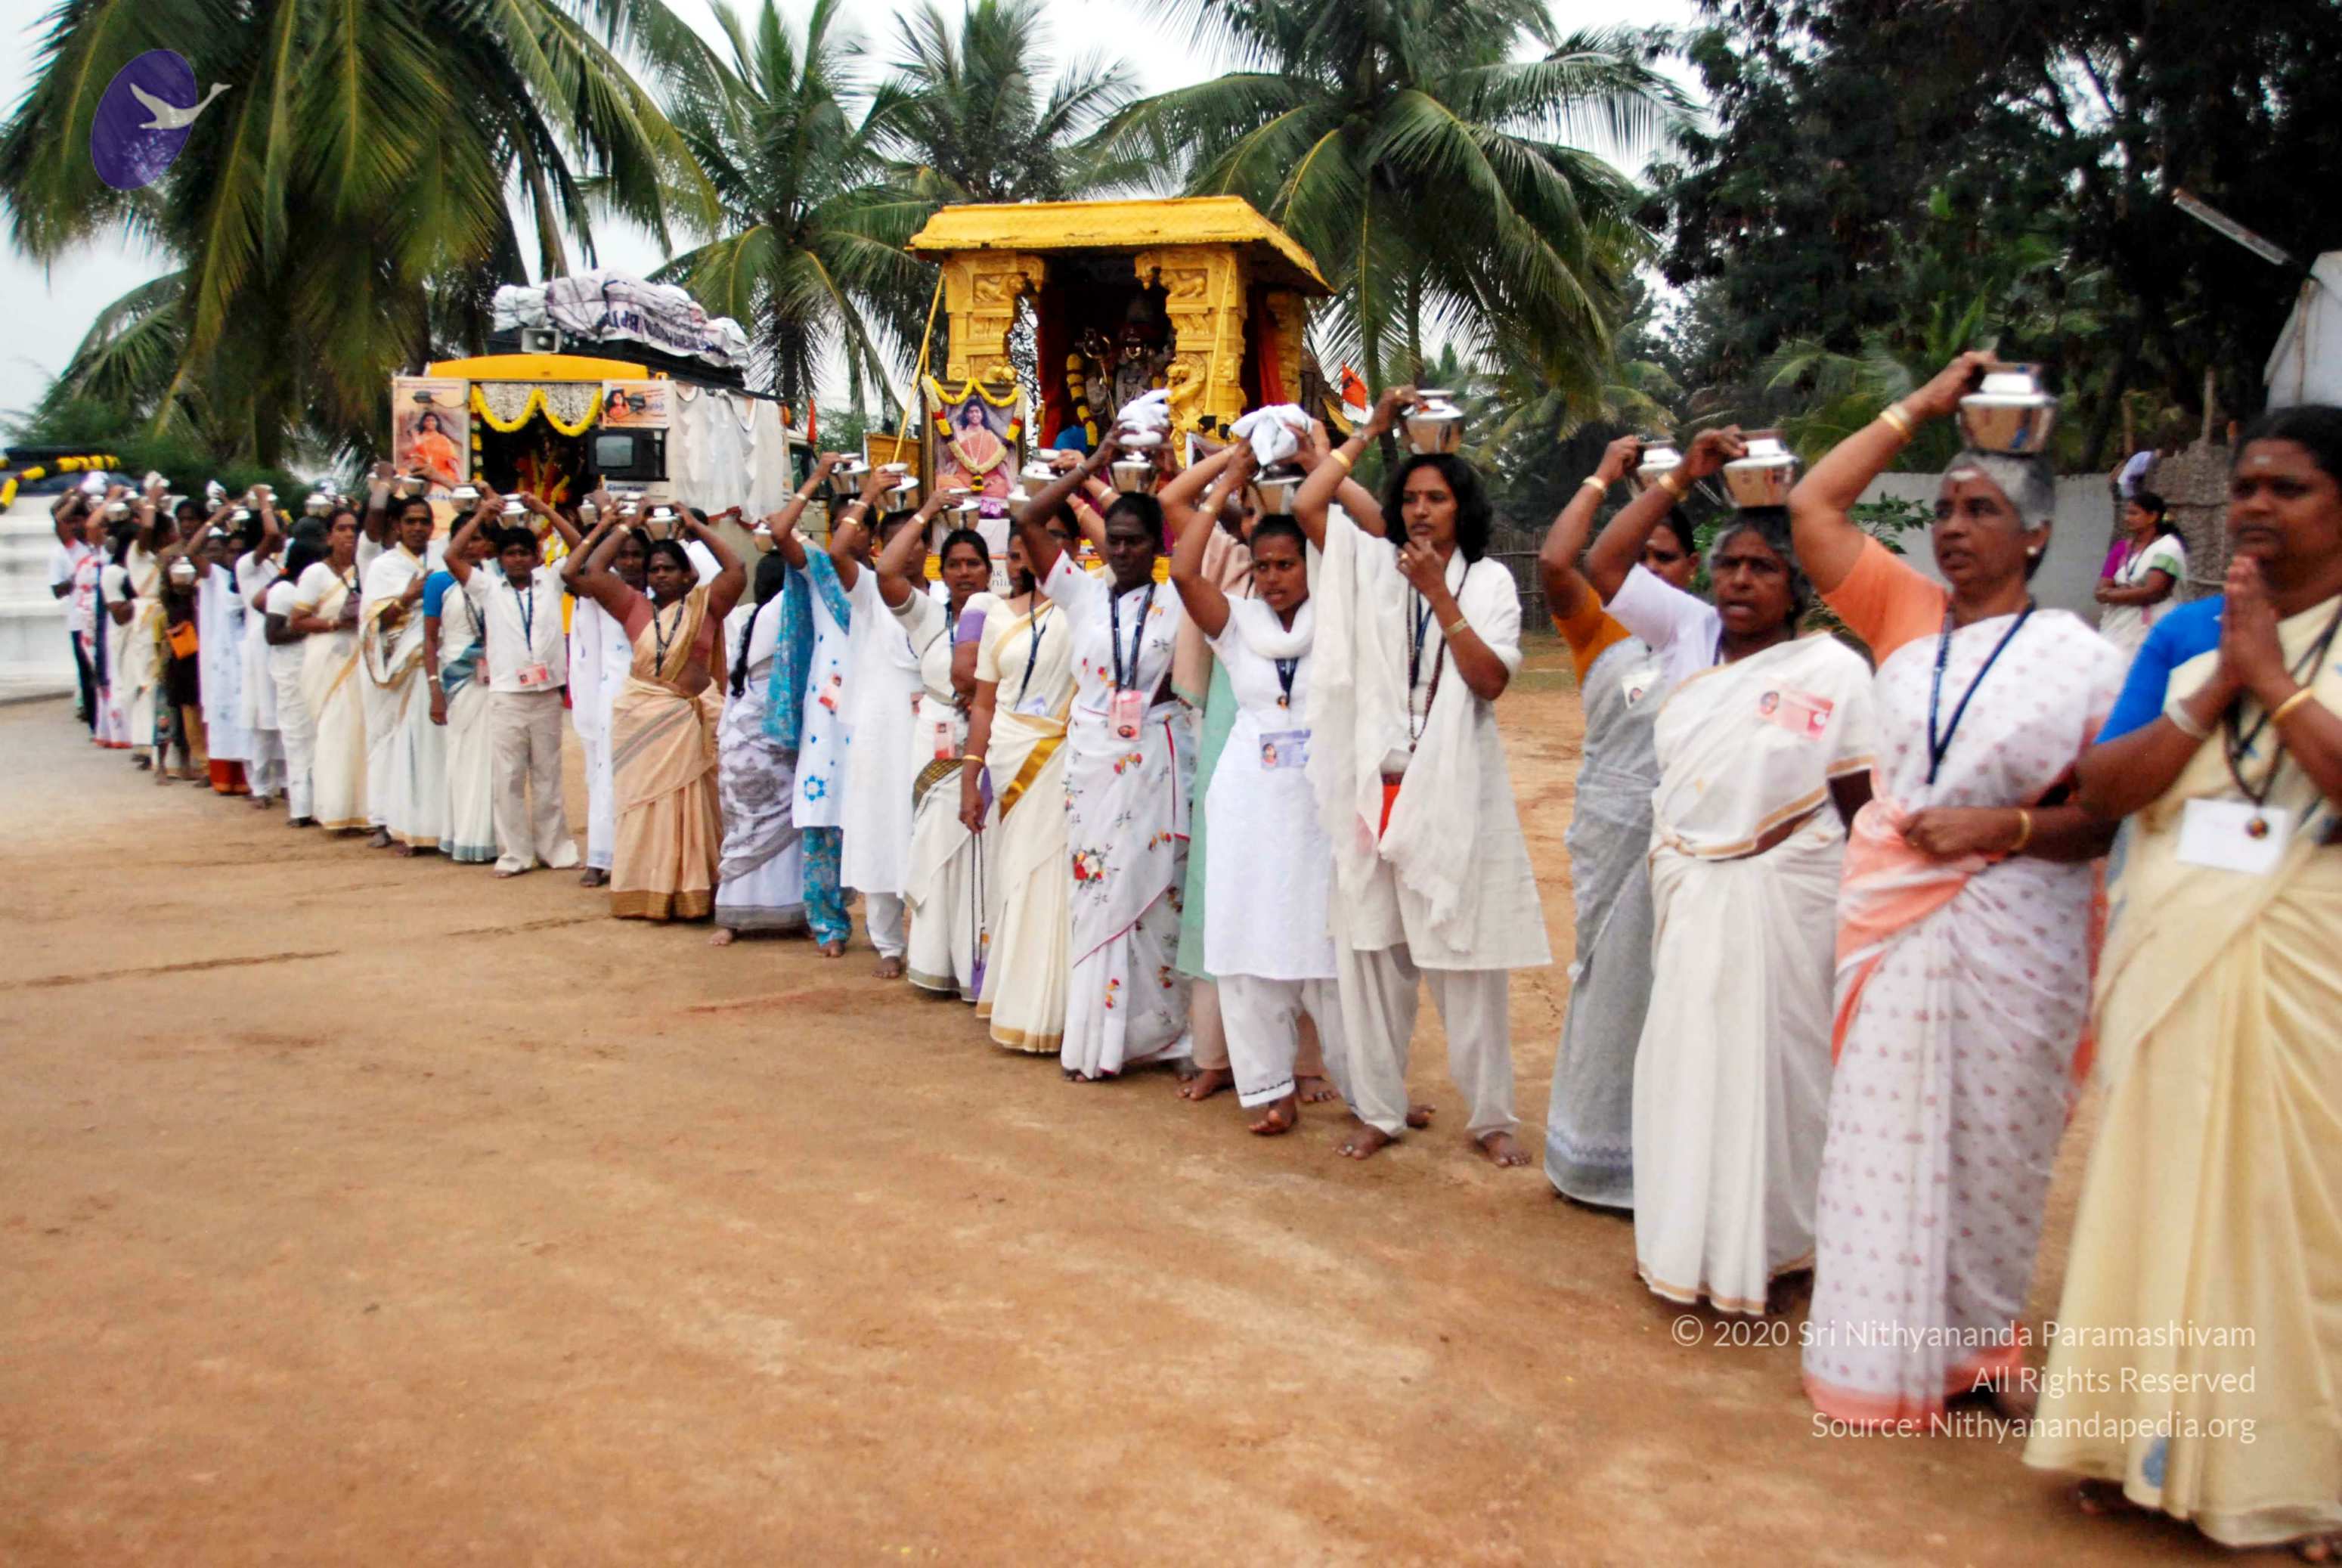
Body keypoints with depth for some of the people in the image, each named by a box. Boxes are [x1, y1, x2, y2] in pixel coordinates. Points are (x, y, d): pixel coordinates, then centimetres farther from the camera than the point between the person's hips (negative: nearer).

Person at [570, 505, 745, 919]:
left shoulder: (703, 604, 5)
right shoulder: (635, 607, 8)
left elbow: (736, 572, -6)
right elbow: (592, 572, 5)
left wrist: (697, 527, 1)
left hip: (692, 719, -1)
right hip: (642, 718, 1)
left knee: (692, 806, 1)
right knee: (645, 804, 4)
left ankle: (693, 892, 4)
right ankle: (644, 893, 8)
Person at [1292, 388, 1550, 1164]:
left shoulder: (1488, 580, 4)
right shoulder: (1373, 567, 8)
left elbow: (1492, 679, -8)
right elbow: (1306, 505, -2)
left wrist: (1440, 595, -13)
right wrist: (1370, 430, 5)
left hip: (1454, 791, -2)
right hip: (1375, 786, 2)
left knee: (1467, 956, 0)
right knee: (1371, 948, 5)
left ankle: (1490, 1115, 11)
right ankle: (1380, 1108, 16)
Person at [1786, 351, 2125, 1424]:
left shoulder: (2078, 657, -4)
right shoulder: (1907, 614, 6)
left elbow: (2112, 812, -5)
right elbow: (1812, 507, 2)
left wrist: (2004, 825, -19)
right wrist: (1922, 406, 5)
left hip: (2008, 929, -3)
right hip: (1890, 914, 3)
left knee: (1992, 1144, 6)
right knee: (1883, 1129, 6)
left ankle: (1976, 1342, 23)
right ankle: (1880, 1346, 18)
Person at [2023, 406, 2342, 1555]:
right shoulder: (2185, 631, 9)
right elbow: (2101, 788, 1)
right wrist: (2216, 691, -8)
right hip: (2172, 956, 3)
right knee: (2157, 1197, 9)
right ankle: (2145, 1438, 23)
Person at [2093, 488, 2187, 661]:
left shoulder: (2168, 547, -3)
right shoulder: (2123, 546, 14)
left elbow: (2153, 592, -13)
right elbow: (2101, 591, 7)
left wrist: (2112, 594, -2)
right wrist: (2125, 592, -14)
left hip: (2150, 631, -5)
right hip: (2116, 628, 5)